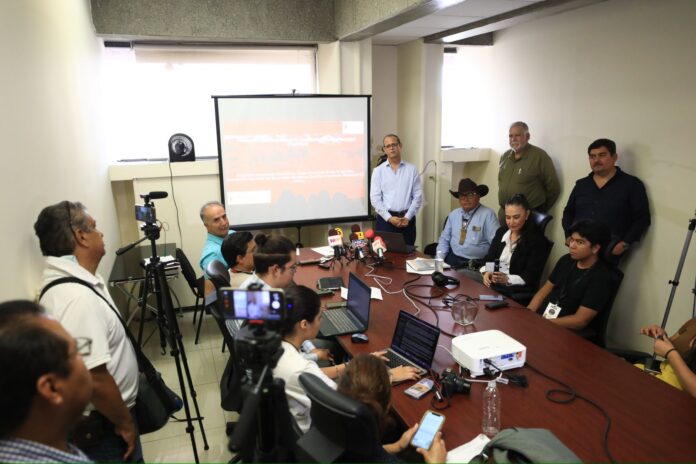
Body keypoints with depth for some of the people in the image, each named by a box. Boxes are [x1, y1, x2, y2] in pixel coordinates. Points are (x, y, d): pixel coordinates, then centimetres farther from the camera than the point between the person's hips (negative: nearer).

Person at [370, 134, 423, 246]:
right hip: (385, 219, -1)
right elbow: (375, 198, -2)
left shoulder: (412, 169, 6)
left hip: (407, 219, 1)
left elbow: (418, 196, 3)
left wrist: (408, 217, -8)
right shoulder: (378, 171, 4)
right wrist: (389, 218, -11)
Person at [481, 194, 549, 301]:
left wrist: (507, 279, -28)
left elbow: (531, 277, -13)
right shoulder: (501, 232, 13)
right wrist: (486, 272, -10)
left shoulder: (538, 240, -7)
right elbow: (489, 258, 12)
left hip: (519, 290, -6)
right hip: (493, 282, 6)